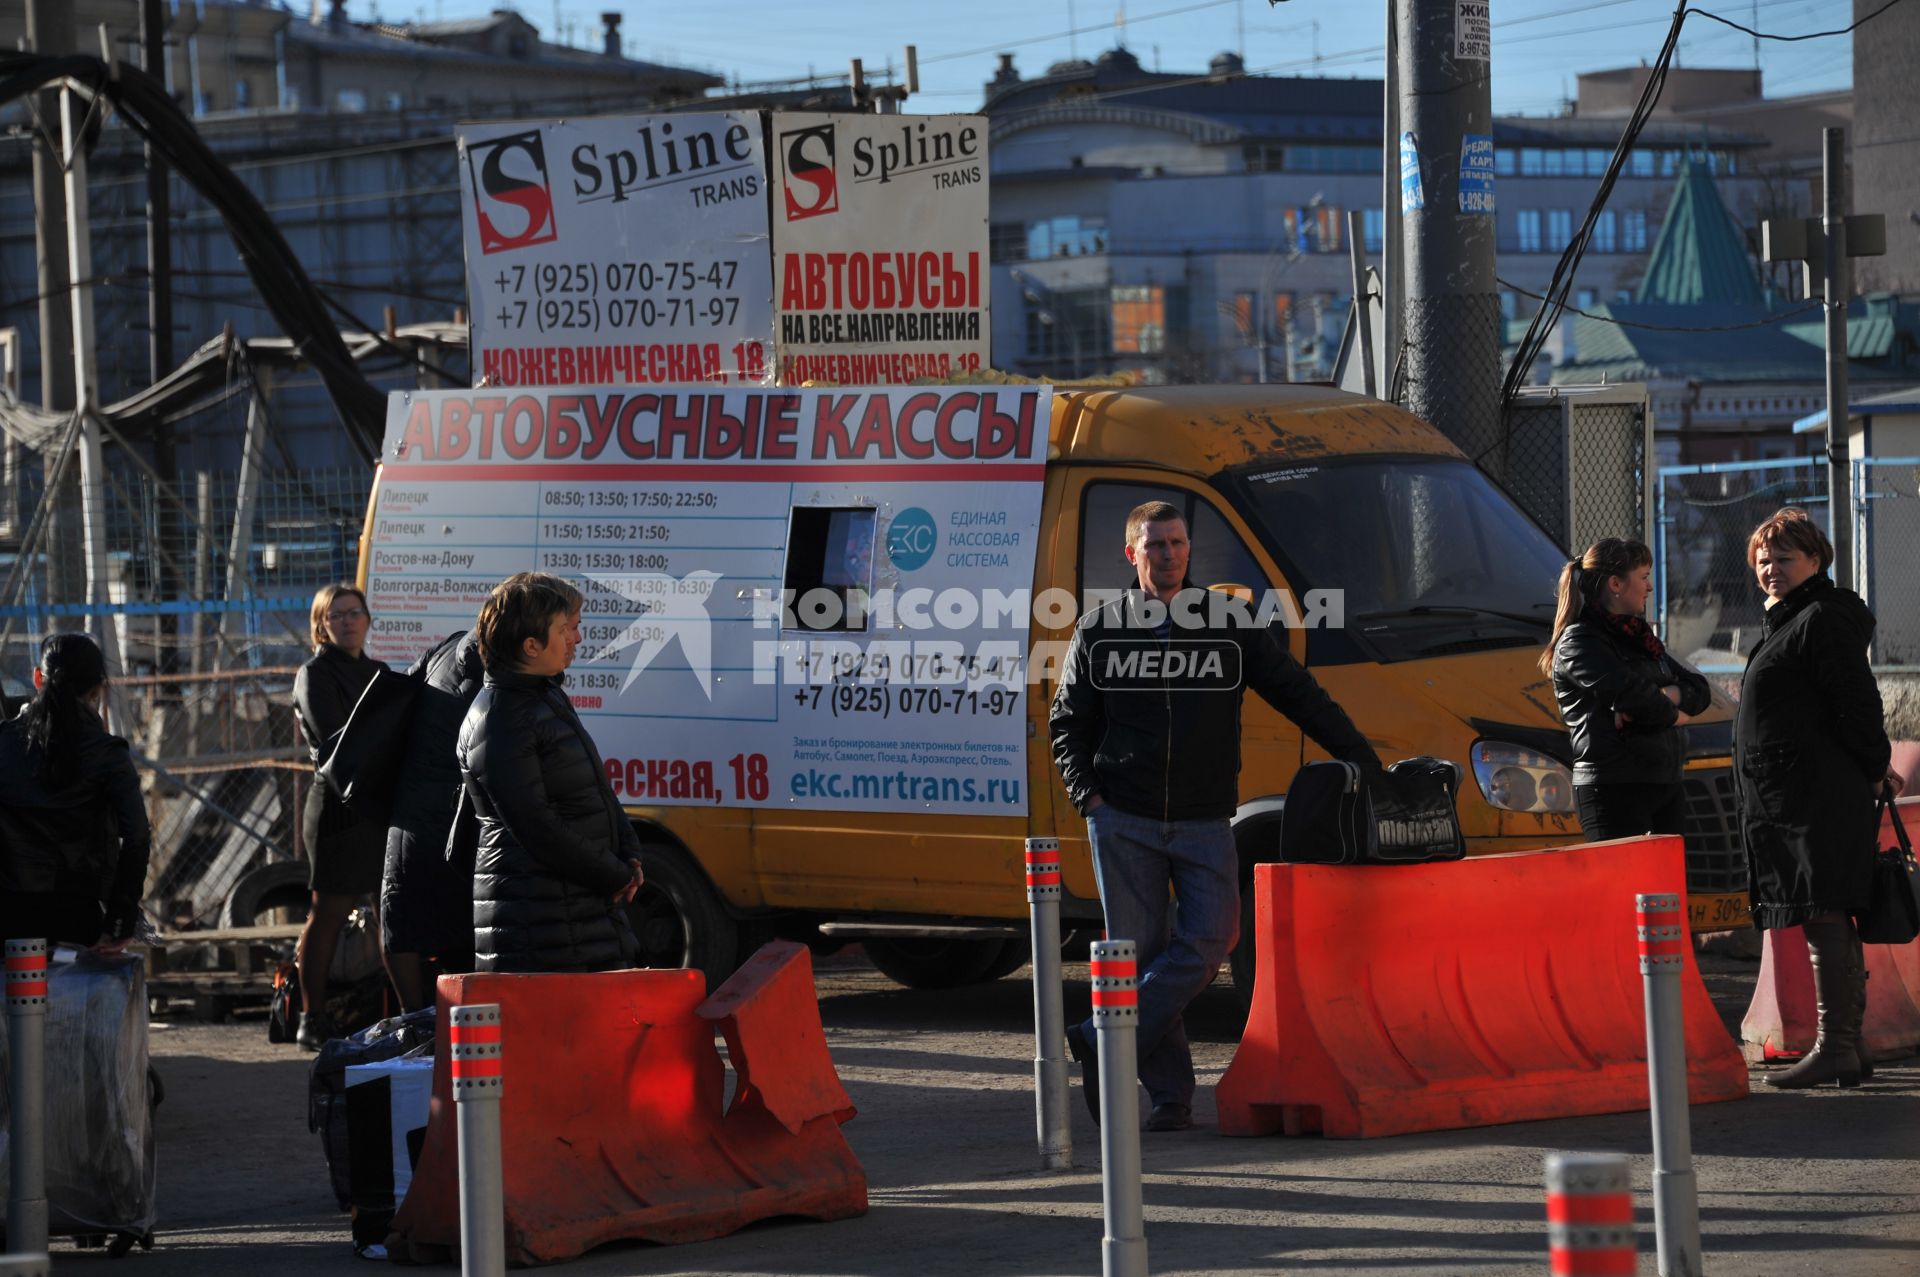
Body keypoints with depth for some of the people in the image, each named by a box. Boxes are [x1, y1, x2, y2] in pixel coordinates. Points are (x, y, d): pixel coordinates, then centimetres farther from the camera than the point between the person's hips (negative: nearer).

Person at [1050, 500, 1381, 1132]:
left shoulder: (1229, 624, 7)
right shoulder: (1100, 631, 8)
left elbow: (1300, 695, 8)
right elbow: (1067, 723, 12)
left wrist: (1364, 763, 4)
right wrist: (1089, 795, -3)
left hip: (1204, 821, 0)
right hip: (1124, 822, 0)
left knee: (1210, 938, -15)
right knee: (1140, 952, -1)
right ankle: (1170, 1093, 4)